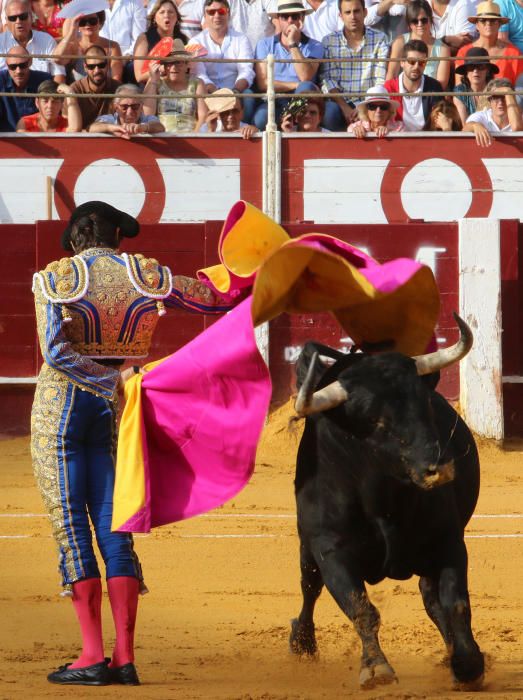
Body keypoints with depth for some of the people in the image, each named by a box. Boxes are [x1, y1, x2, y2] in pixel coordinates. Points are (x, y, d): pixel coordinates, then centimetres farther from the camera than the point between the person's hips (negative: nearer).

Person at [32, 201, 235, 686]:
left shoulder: (56, 278, -7)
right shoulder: (148, 277, -1)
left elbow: (56, 352, -19)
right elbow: (220, 301, 6)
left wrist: (113, 380, -14)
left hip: (60, 405, -3)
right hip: (116, 412, 3)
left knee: (70, 526, 1)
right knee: (114, 528, 8)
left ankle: (93, 658, -4)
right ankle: (125, 658, 1)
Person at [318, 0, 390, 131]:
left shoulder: (380, 39, 6)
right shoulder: (329, 41, 7)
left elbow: (381, 81, -2)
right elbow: (328, 80, -1)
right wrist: (345, 108, -17)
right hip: (340, 101, 0)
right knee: (330, 113, -34)